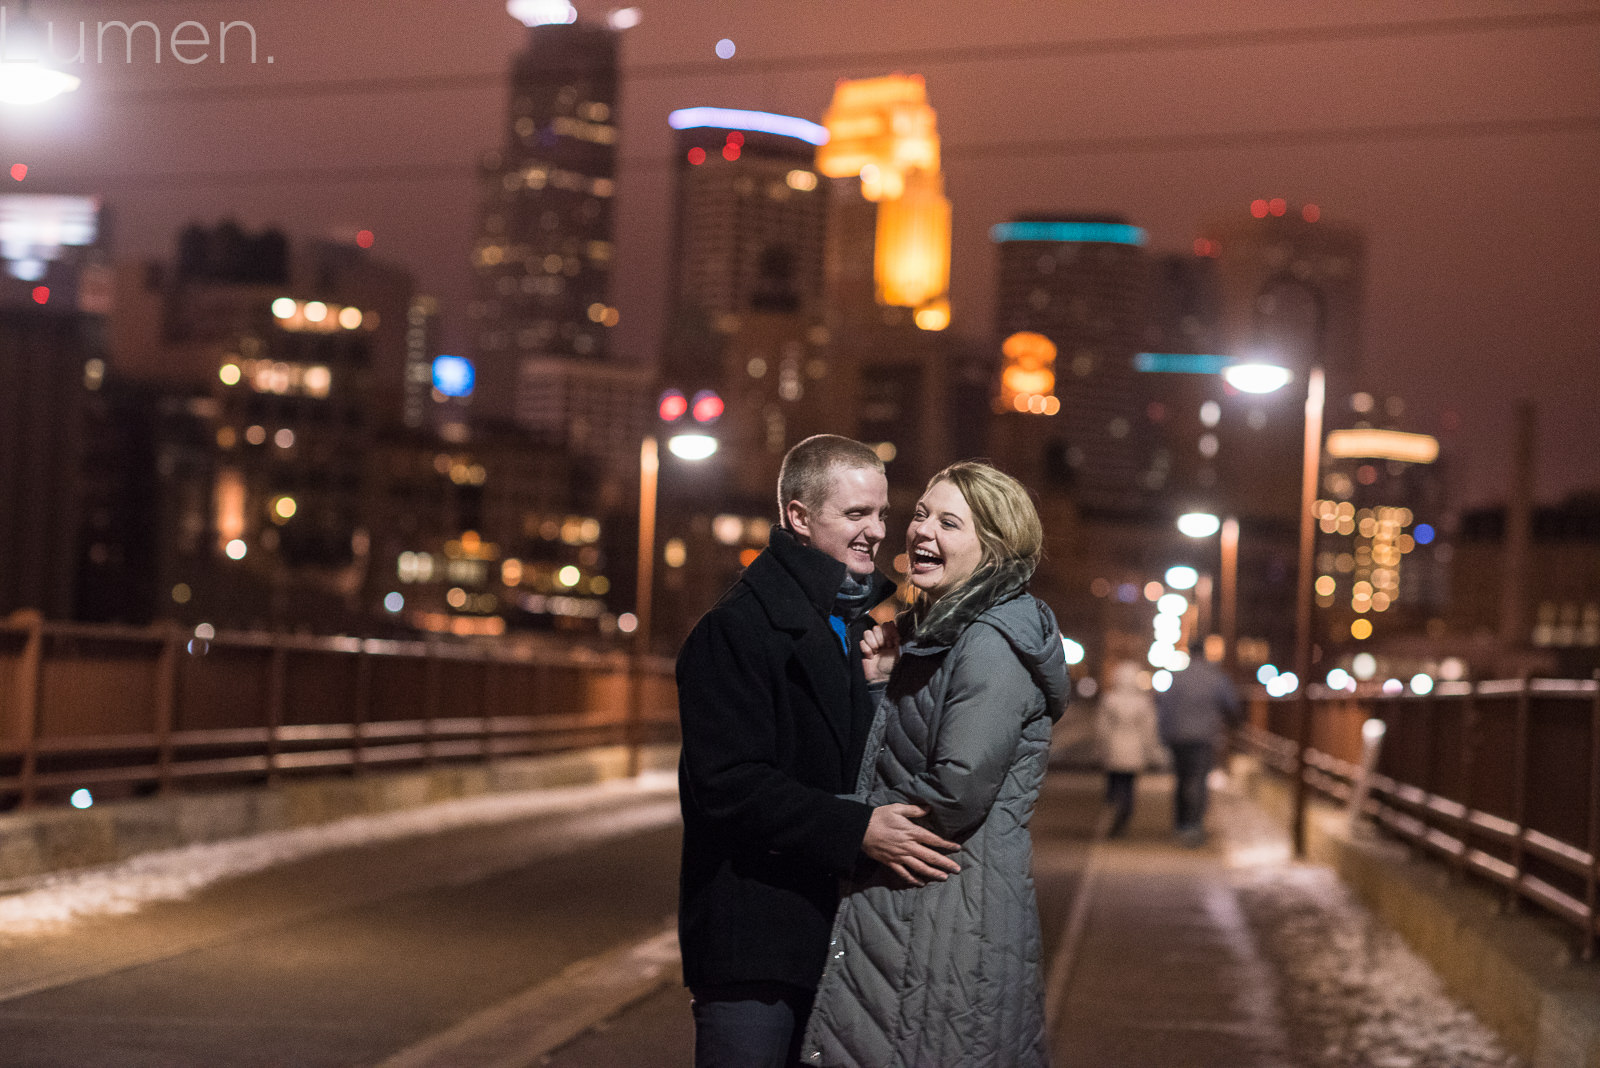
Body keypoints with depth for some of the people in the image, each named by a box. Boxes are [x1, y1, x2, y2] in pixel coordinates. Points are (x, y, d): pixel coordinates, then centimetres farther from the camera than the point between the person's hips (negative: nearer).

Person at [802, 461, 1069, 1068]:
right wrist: (879, 683, 2)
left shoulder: (992, 643, -15)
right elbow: (888, 762, 17)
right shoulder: (934, 634, 17)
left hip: (955, 920, -10)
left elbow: (958, 794, -22)